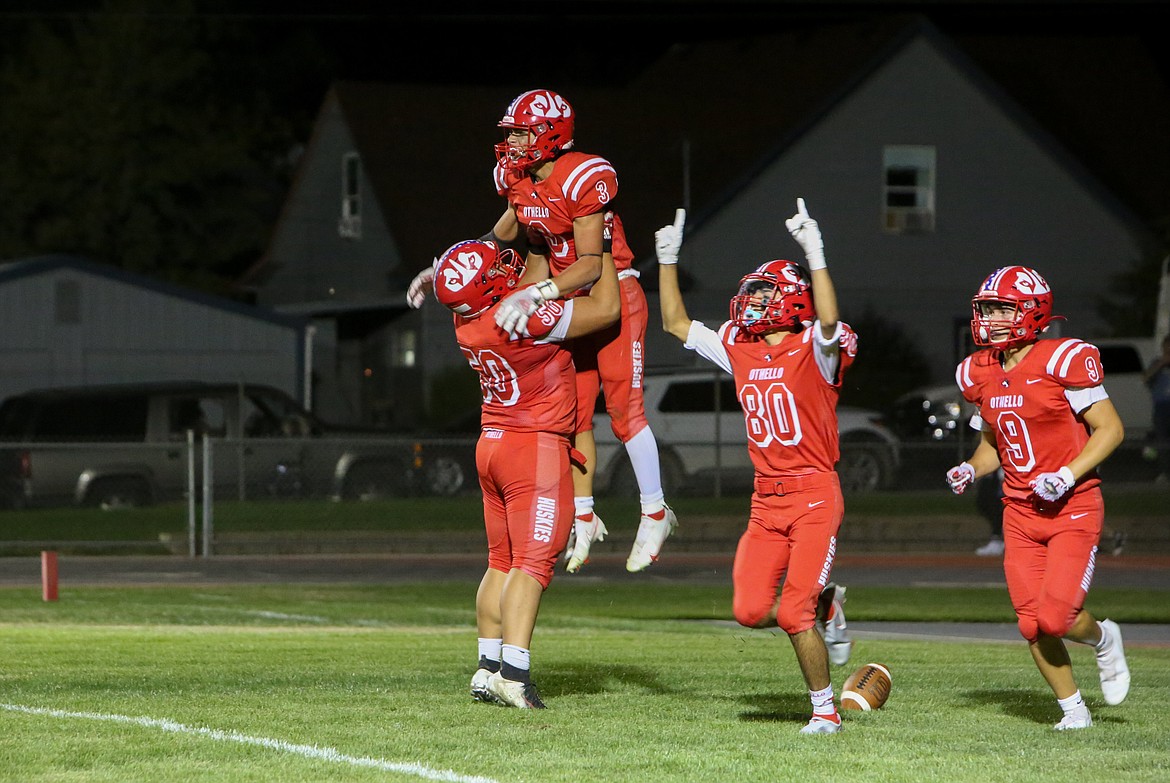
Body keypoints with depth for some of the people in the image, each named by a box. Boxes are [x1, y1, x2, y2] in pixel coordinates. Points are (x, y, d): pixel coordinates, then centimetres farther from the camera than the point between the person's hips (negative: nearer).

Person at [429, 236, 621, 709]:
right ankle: (514, 672, -18)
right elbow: (605, 309, -14)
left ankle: (488, 669, 15)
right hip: (537, 446, -8)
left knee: (503, 560, 15)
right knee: (532, 562, -9)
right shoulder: (524, 316, -23)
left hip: (493, 441, 8)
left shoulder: (469, 318, 1)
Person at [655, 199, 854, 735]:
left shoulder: (814, 348, -8)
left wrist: (814, 252, -38)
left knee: (793, 615, -11)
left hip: (815, 494, -6)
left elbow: (828, 319, -32)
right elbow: (676, 323, 19)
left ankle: (825, 709, 8)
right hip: (767, 499, 6)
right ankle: (824, 606, 25)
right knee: (750, 610, -5)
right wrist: (668, 261, 13)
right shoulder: (740, 348, 11)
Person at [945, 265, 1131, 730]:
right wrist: (971, 470, 1)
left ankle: (1102, 639, 18)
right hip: (1020, 513, 6)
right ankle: (1073, 707, 19)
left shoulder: (1062, 361, -14)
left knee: (1055, 617, -16)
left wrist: (1067, 475, -20)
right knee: (1032, 626, 1)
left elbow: (1110, 429, -10)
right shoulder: (980, 374, 7)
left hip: (1073, 508, -6)